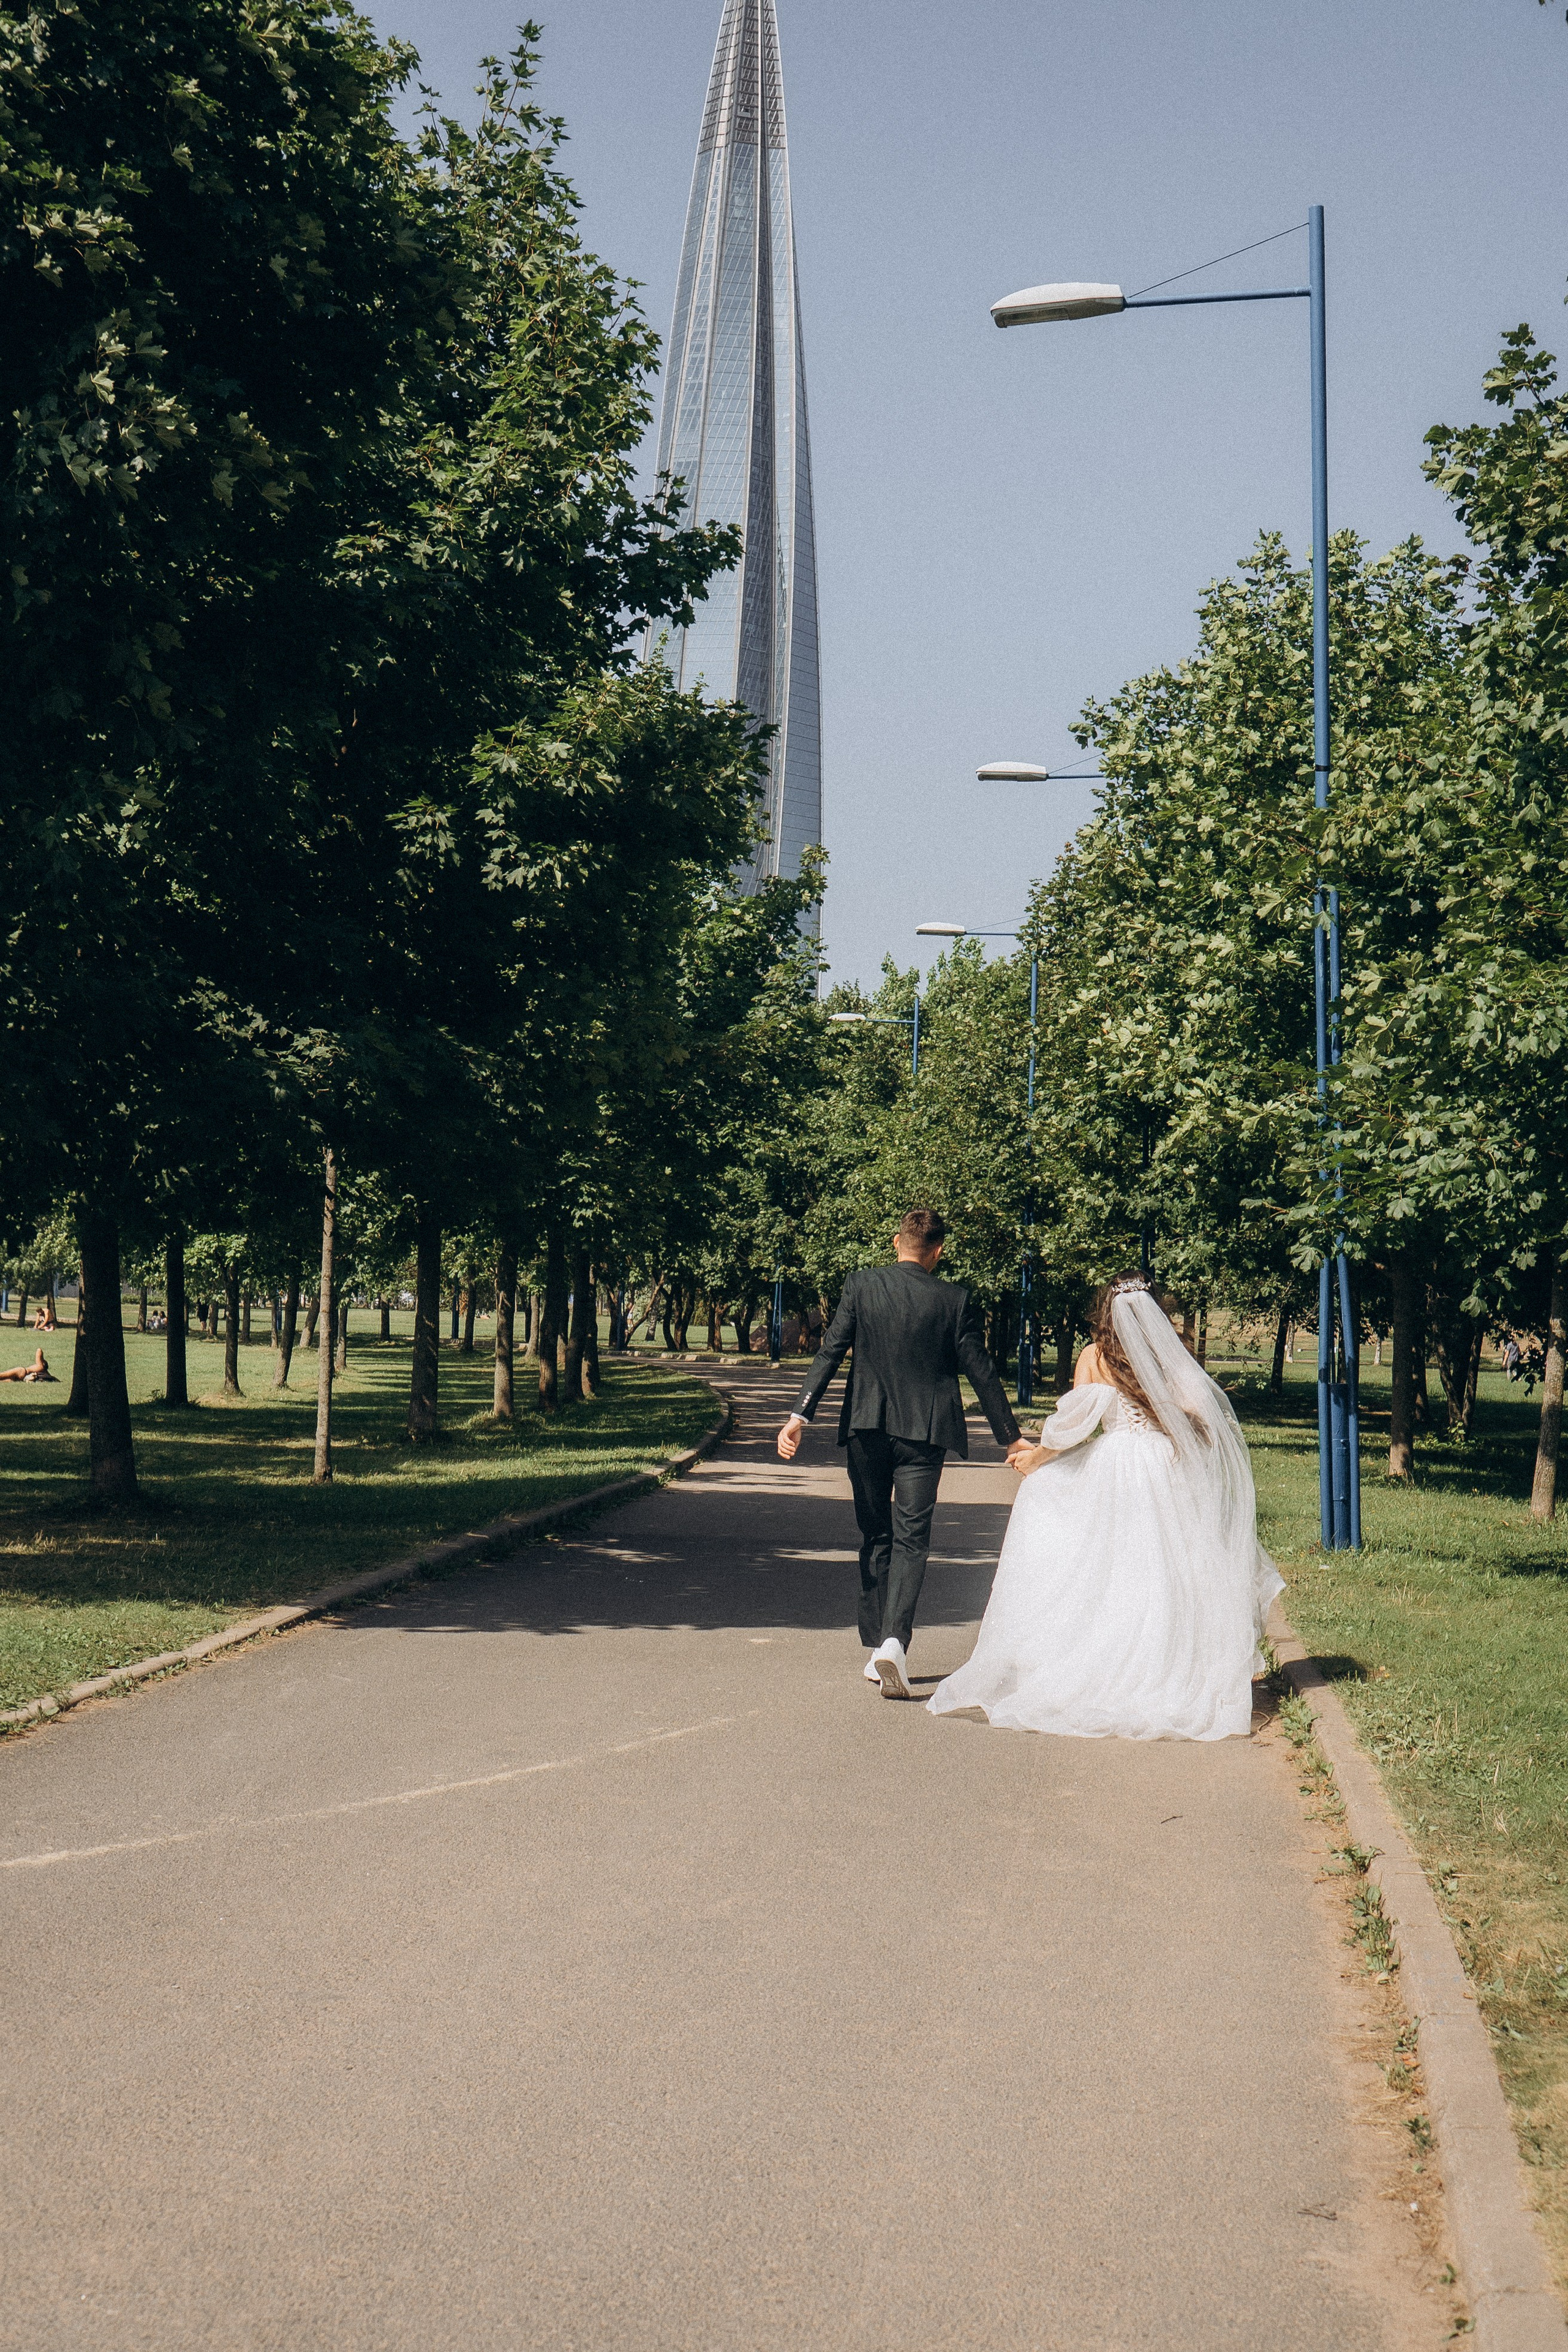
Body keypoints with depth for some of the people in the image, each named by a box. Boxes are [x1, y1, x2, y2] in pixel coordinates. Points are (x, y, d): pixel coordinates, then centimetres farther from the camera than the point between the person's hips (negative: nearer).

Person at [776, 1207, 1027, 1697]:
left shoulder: (861, 1285, -2)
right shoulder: (955, 1300, -4)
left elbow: (830, 1353, -6)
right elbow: (981, 1372, 1)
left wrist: (800, 1415, -5)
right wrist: (1011, 1437, 10)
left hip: (867, 1427, 2)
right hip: (924, 1433, -1)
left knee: (875, 1537, 14)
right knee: (911, 1538, -1)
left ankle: (877, 1646, 18)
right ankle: (895, 1639, -20)